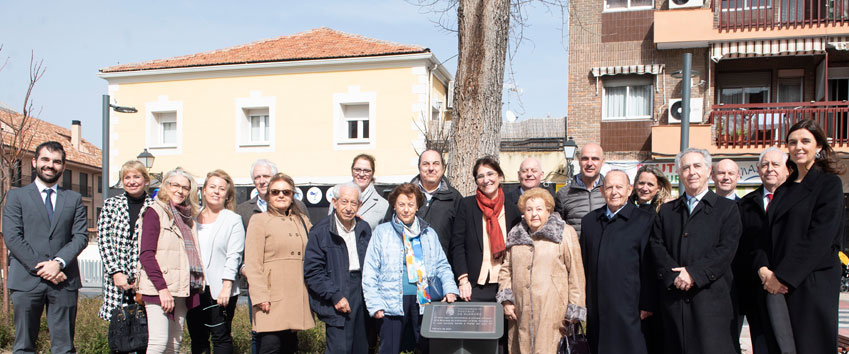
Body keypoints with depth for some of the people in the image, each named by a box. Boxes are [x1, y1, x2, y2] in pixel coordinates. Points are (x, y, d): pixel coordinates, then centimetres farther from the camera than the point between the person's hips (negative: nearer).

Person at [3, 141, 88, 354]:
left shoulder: (74, 199, 14)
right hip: (27, 281, -1)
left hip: (64, 281, 1)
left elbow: (81, 236, 4)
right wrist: (40, 266, -11)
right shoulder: (16, 196, 9)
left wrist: (59, 262, -13)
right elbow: (12, 238, -2)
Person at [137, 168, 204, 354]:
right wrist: (162, 287, -17)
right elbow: (146, 254, -10)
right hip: (159, 289, -6)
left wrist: (197, 286, 8)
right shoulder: (154, 212, -2)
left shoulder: (187, 217, 18)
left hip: (182, 289, 6)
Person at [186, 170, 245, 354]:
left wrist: (226, 287, -14)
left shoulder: (233, 220, 1)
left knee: (221, 338, -1)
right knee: (197, 339, 10)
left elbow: (233, 256, -6)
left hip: (220, 290, -4)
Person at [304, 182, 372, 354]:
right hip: (337, 304, -5)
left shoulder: (364, 229, 9)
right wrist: (335, 296, -16)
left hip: (362, 299, 5)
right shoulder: (321, 232, -8)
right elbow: (312, 272, -10)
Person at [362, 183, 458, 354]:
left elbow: (442, 265, 15)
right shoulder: (382, 232, 4)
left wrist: (450, 289, -3)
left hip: (424, 300, 2)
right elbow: (369, 271, 2)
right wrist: (375, 305, -6)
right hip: (393, 302, -2)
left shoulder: (429, 233, 12)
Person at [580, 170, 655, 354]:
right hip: (596, 309, 4)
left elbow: (648, 267, -3)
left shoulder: (644, 220, -1)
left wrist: (647, 305, -4)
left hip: (627, 307, -4)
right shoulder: (589, 221, 11)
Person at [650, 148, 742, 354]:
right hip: (673, 299, 3)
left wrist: (694, 273, -13)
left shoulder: (727, 208, 8)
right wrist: (674, 275, -10)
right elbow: (657, 247, 6)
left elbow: (726, 250, -4)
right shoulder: (666, 211, 17)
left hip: (711, 297, -2)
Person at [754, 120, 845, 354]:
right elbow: (768, 234, 11)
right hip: (777, 283, 6)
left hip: (812, 283, -5)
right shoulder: (783, 190, 16)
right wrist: (763, 268, -7)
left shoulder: (829, 184, -3)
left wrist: (783, 276, -16)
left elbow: (820, 238, -13)